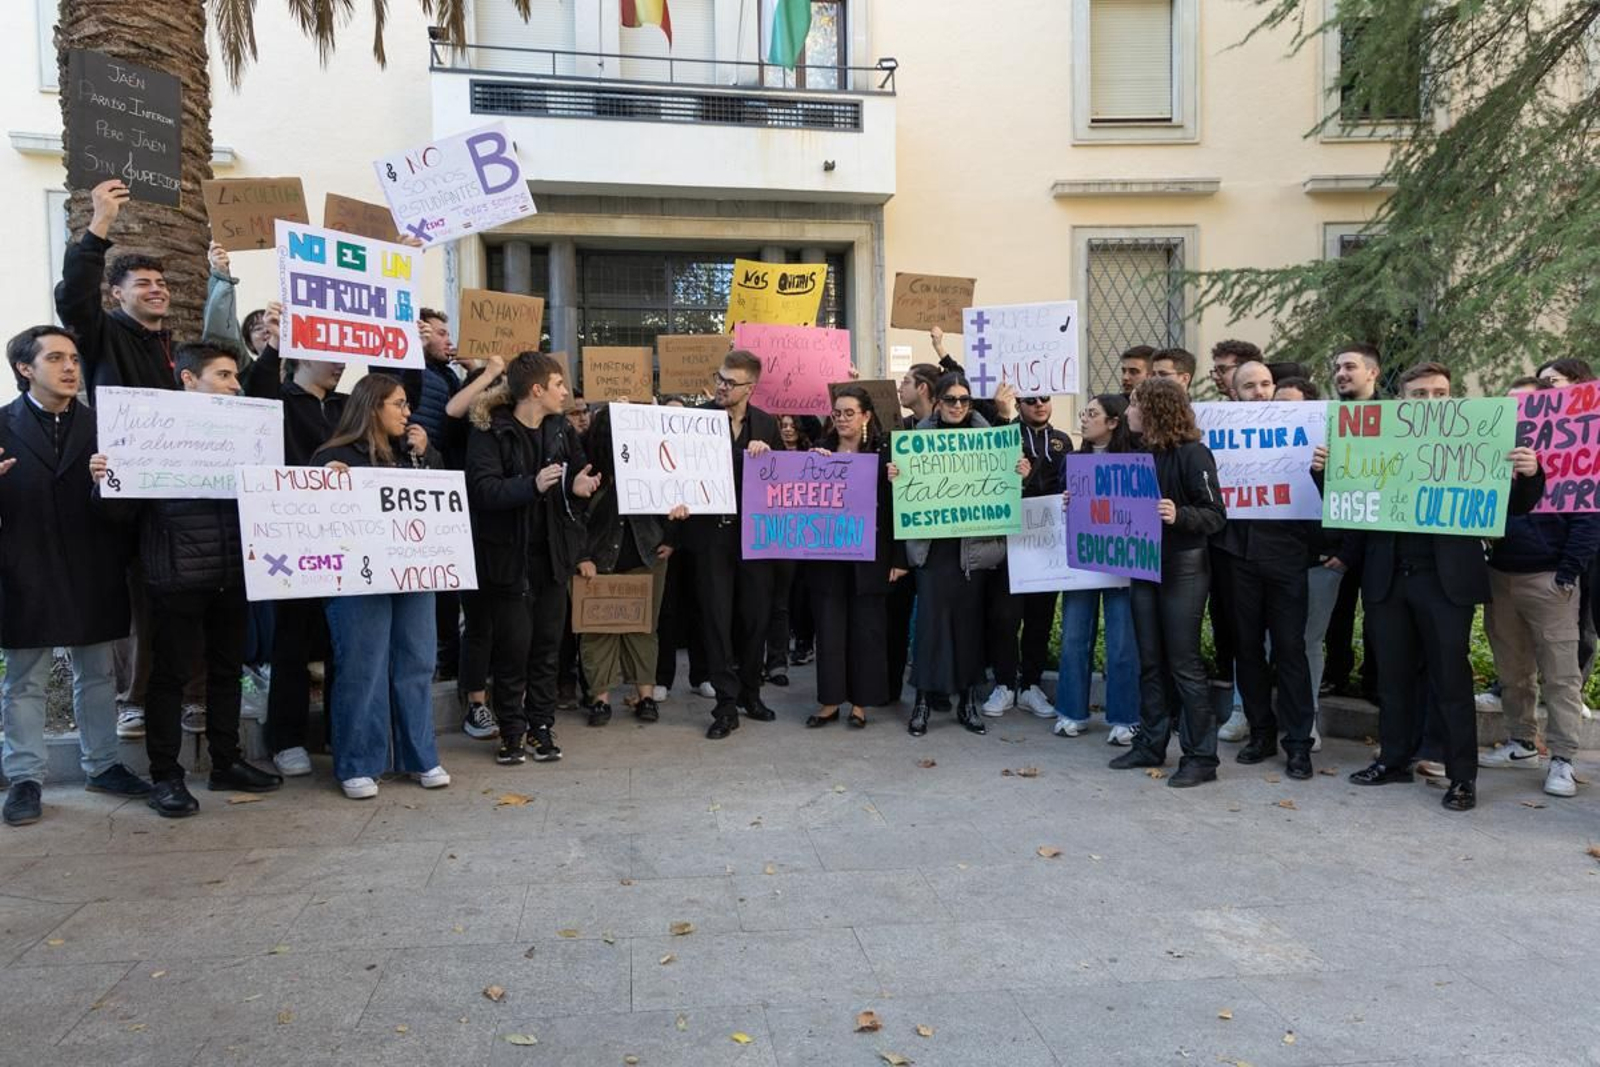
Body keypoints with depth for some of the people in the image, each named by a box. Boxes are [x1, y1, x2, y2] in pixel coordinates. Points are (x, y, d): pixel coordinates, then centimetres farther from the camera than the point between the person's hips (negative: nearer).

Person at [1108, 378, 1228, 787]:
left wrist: (1180, 515, -31)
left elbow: (1216, 514, -14)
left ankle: (1200, 756, 6)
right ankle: (1150, 744, 22)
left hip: (1183, 567, -7)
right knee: (1150, 660, 12)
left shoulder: (1192, 454, -11)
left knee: (1183, 662, -3)